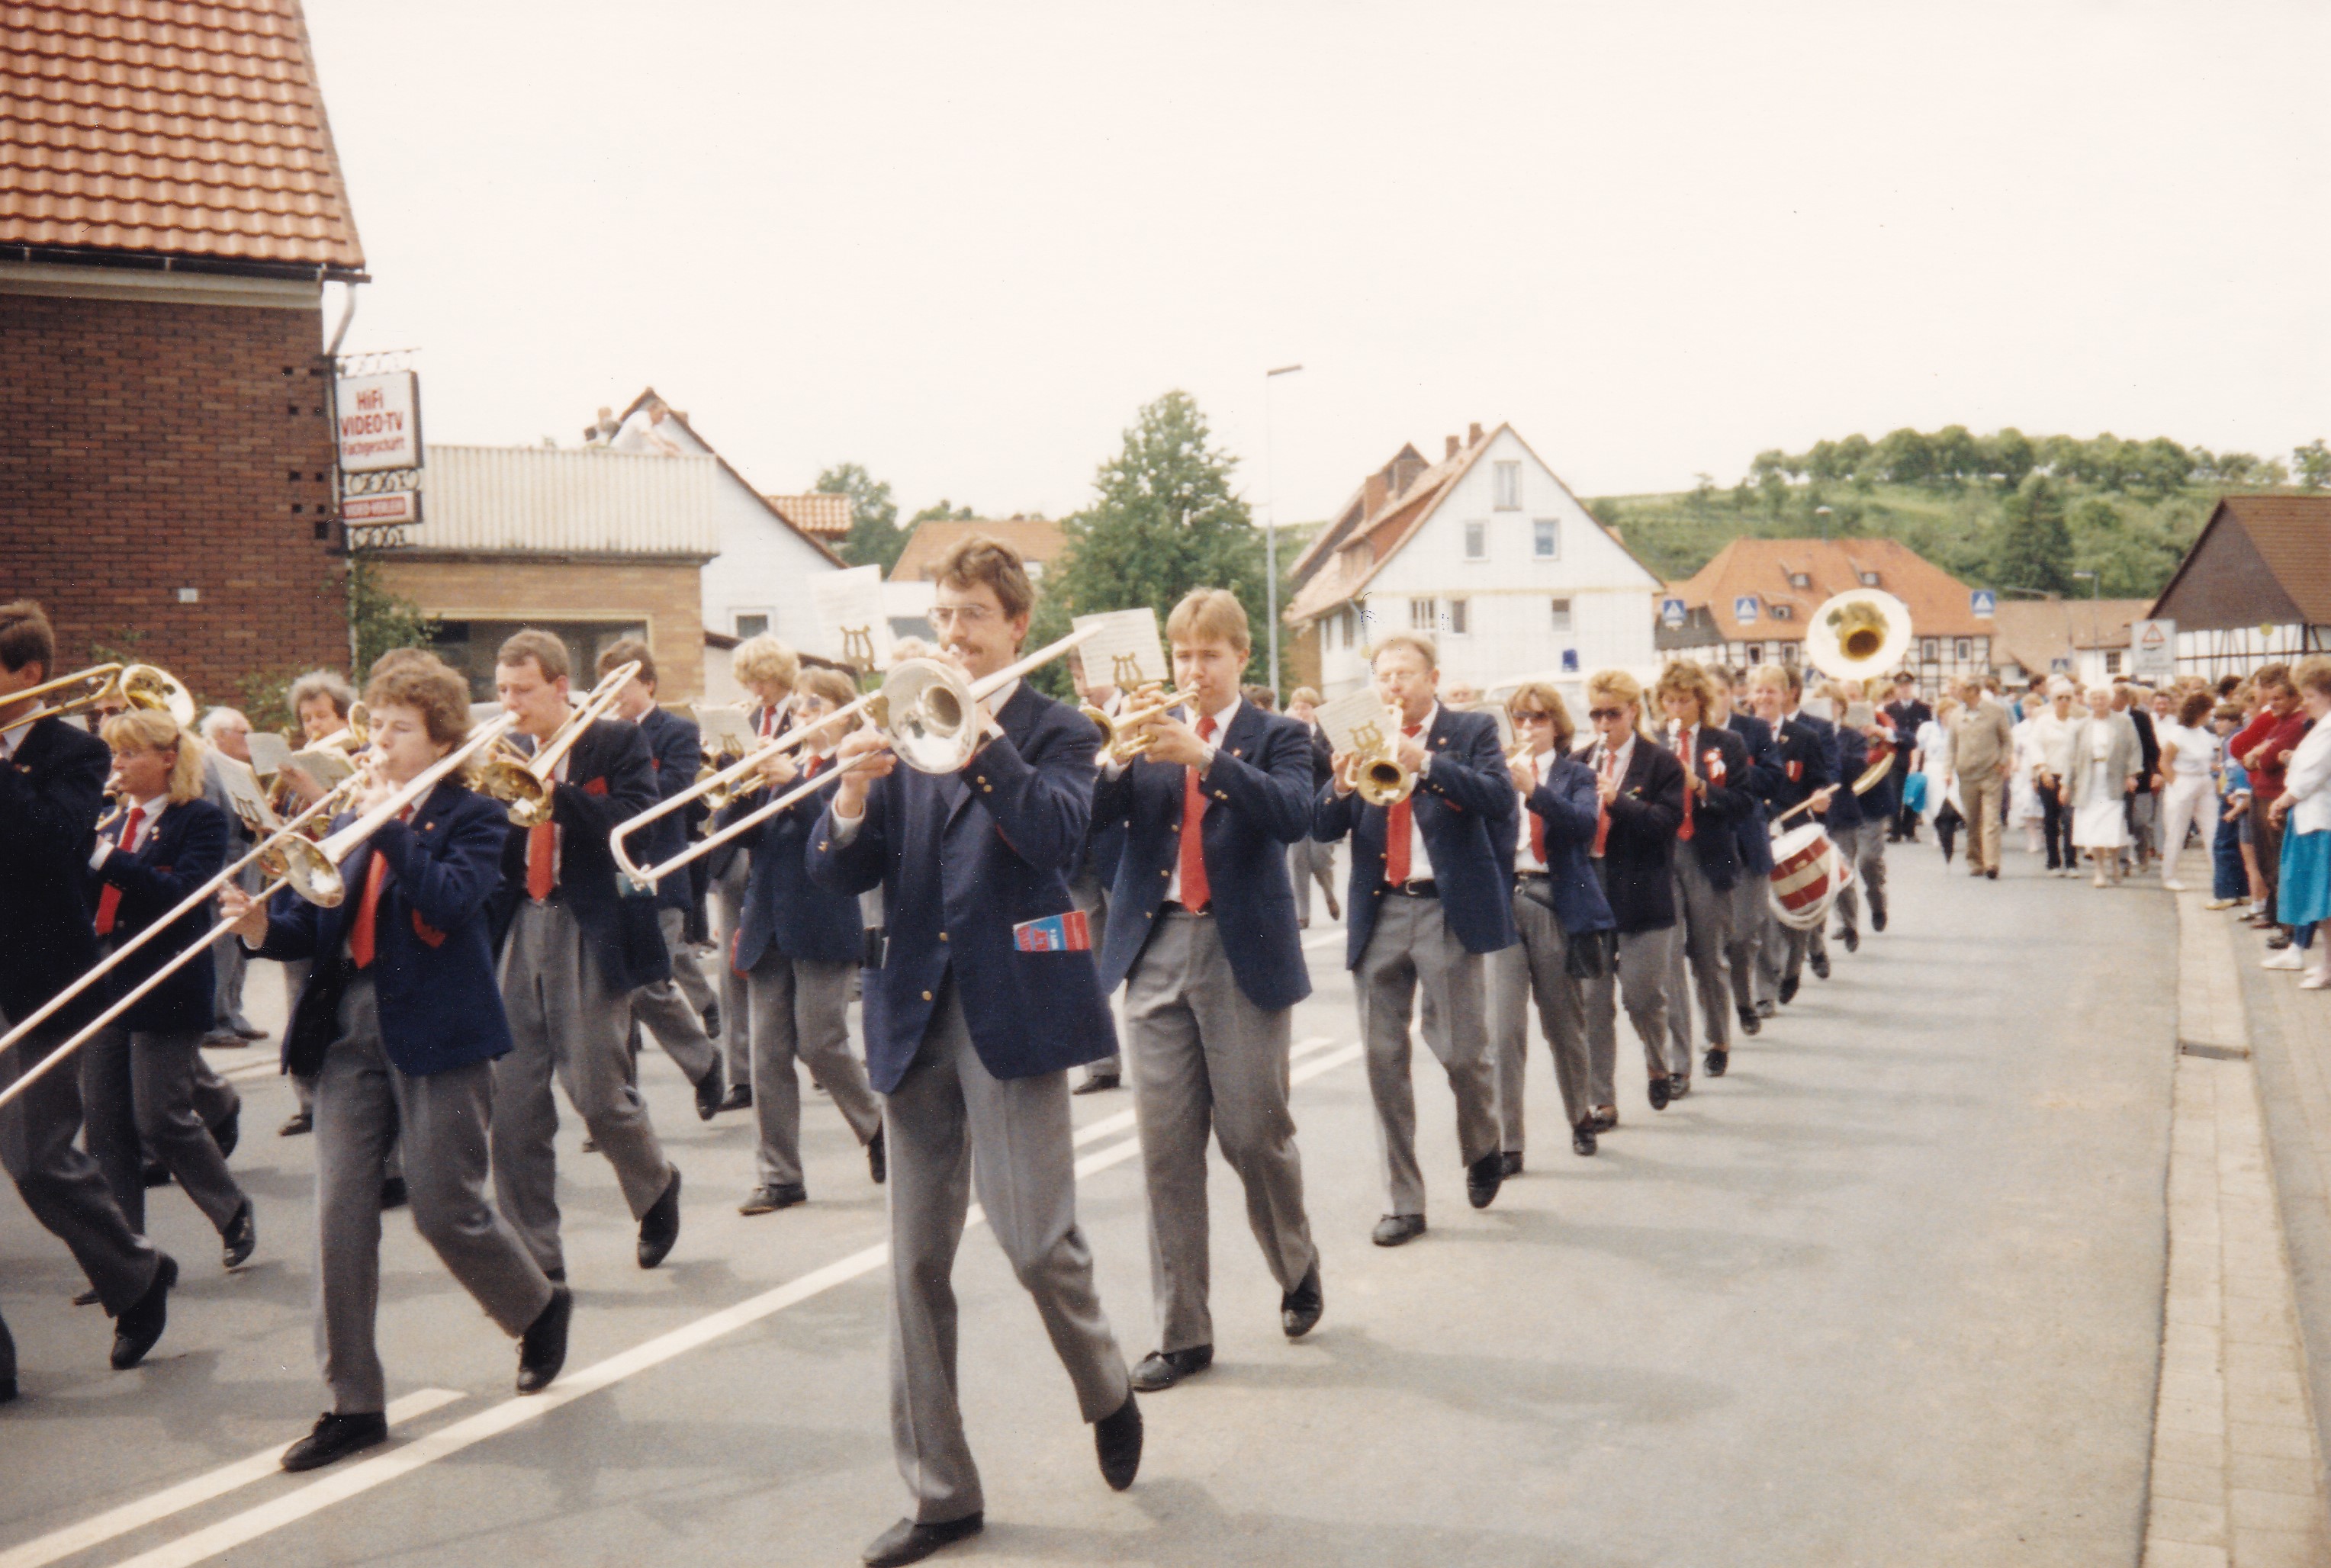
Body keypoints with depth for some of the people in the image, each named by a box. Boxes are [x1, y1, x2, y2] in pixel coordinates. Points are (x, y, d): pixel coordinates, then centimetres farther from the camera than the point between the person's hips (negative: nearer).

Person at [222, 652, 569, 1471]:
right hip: (350, 1032, 5)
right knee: (340, 1212, 0)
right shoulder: (347, 820, 14)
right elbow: (312, 924, 8)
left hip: (438, 1033, -5)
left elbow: (451, 898, -20)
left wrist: (388, 825, -19)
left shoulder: (470, 816, -1)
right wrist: (265, 925, -12)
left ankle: (540, 1307, 29)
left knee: (447, 1211, -1)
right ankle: (353, 1402, 8)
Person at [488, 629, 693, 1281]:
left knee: (597, 1092, -3)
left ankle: (656, 1185, 28)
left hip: (590, 934, -4)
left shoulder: (616, 742, -1)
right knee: (512, 1105, 2)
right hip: (518, 932, 4)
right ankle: (532, 1257, 12)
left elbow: (632, 824, -15)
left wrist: (551, 791, -24)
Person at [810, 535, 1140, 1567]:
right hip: (914, 1018, 4)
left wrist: (978, 734, -24)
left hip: (1012, 1011, -4)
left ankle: (1107, 1391, 23)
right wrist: (850, 796, -16)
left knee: (1036, 1239, -8)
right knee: (916, 1260, 6)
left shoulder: (1054, 730, 3)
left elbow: (1056, 831, -17)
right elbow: (840, 874, 4)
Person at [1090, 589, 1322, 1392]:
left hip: (1243, 954, -3)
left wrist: (1205, 757, -26)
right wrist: (1118, 757, -21)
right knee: (1165, 1146, 2)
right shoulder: (1151, 734, 12)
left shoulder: (1276, 737, 4)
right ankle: (1182, 1333, 9)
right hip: (1156, 952, 3)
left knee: (1255, 1134, 2)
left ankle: (1298, 1269, 30)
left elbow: (1293, 814, -16)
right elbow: (1096, 812, -2)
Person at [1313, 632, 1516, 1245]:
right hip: (1378, 914, 3)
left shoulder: (1473, 730, 3)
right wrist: (1342, 785, -15)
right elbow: (1323, 828, 6)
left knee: (1464, 1052, -2)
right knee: (1384, 1061, 3)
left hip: (1449, 911, -3)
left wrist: (1425, 762, -24)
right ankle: (1403, 1203, 11)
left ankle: (1482, 1151, 29)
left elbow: (1499, 797, -14)